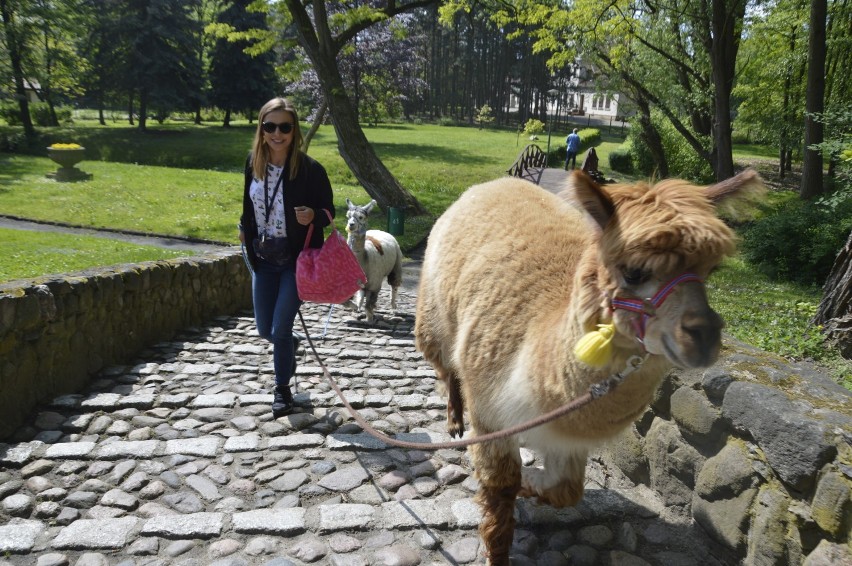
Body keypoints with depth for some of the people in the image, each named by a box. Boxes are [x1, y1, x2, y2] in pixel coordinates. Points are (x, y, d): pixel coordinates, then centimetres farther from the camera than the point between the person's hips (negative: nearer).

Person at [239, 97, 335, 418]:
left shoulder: (310, 170, -16)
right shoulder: (253, 163, -2)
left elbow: (329, 211, -7)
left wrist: (313, 216, -26)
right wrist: (245, 228, 16)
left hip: (297, 259, -5)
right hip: (262, 258, 5)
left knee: (280, 329, -5)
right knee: (265, 330, 12)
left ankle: (282, 388, 19)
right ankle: (289, 345, 47)